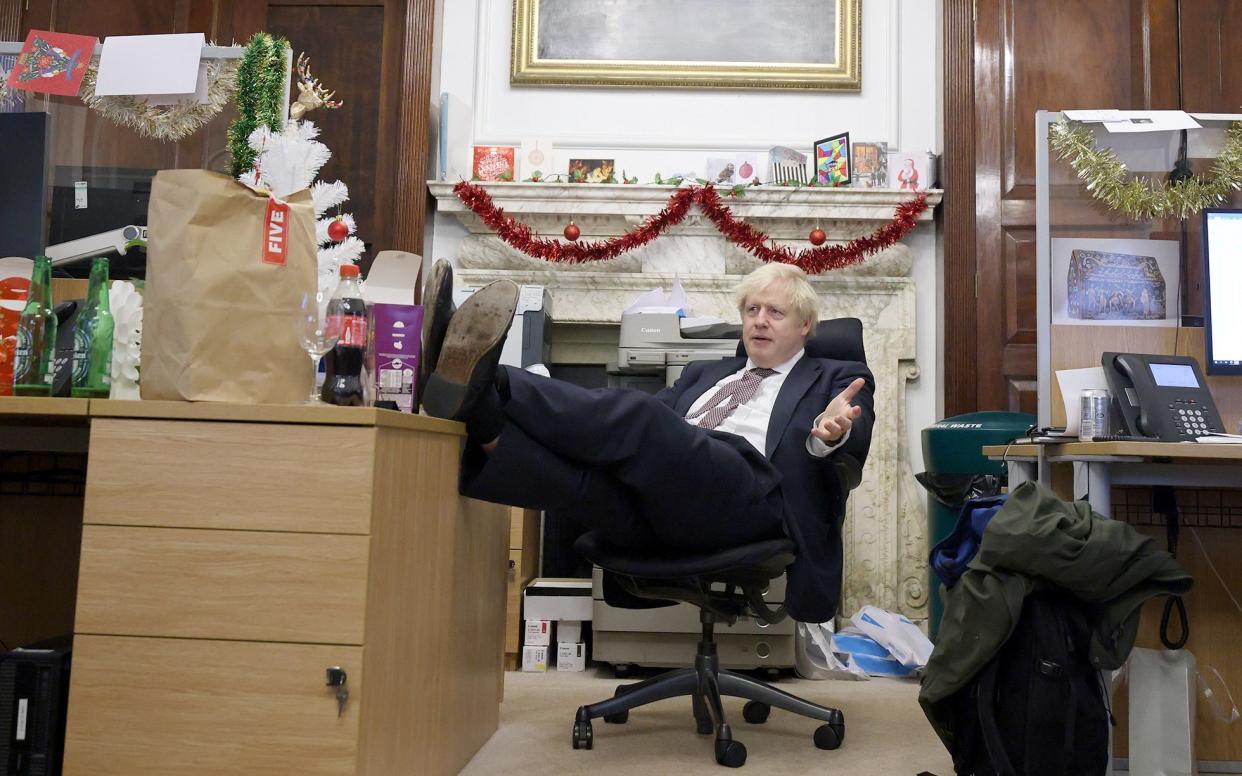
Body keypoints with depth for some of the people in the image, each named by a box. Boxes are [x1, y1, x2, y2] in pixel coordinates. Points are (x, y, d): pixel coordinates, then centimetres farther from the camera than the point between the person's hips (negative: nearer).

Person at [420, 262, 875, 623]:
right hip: (650, 513, 5)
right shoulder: (704, 373, 36)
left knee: (637, 415, -31)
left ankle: (484, 382, -44)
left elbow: (853, 443, 1)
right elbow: (654, 418, 25)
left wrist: (831, 433, -26)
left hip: (748, 497, -5)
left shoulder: (836, 380, 23)